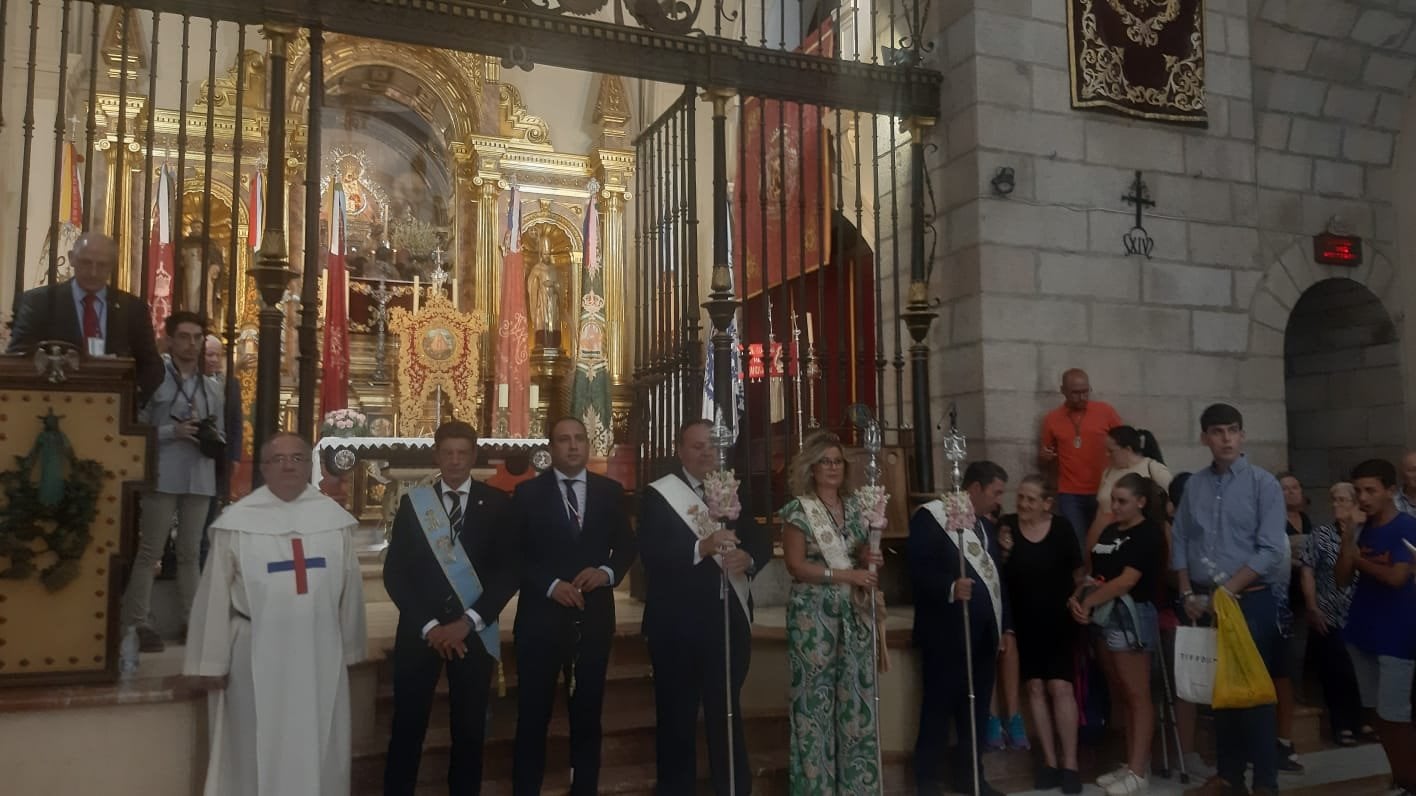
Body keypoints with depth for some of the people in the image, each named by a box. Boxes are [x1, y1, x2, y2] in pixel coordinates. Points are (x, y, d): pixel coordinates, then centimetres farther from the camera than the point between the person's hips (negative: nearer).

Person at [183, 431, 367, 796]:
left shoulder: (335, 518, 0)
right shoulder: (237, 521, -6)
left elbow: (350, 589, 6)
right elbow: (216, 595, -2)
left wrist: (349, 650, 10)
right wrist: (214, 662, 0)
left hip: (320, 655, 2)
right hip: (257, 655, -2)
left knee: (319, 751, 12)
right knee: (258, 752, 12)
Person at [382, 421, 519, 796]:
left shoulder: (497, 504, 1)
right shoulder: (413, 503, 3)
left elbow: (510, 571, -3)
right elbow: (394, 572, -1)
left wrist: (469, 621, -12)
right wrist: (428, 625, -11)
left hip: (474, 631, 0)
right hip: (420, 631, 0)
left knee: (470, 729, 9)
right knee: (407, 727, 2)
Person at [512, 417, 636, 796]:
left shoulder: (610, 491, 6)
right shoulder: (528, 492, -1)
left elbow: (626, 546, 8)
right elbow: (515, 555, -4)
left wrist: (606, 572, -11)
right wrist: (551, 585, -16)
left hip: (594, 615, 3)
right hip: (542, 615, -2)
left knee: (588, 711, 14)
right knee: (533, 714, 5)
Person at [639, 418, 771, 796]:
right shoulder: (658, 495, -6)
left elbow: (761, 541, 1)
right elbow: (651, 555, -17)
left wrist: (748, 558, -22)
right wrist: (700, 547, -32)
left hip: (729, 619, 4)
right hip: (677, 623, -4)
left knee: (727, 711, 17)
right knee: (677, 714, 9)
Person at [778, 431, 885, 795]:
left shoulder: (855, 505, 10)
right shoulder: (798, 510, -5)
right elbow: (796, 566, -11)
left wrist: (870, 557, -5)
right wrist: (846, 574, -18)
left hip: (854, 614, 5)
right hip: (814, 615, -5)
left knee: (856, 697, 6)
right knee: (816, 697, 1)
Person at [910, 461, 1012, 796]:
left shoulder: (984, 524, 19)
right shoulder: (931, 516, -9)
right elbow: (919, 570, -18)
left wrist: (1005, 624, 19)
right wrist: (950, 589, -32)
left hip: (982, 635, 8)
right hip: (946, 634, -8)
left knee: (977, 709, 12)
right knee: (939, 709, 0)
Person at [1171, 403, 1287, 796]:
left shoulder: (1263, 483, -6)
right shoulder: (1194, 485, 6)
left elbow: (1271, 550, -12)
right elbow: (1179, 542, 9)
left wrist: (1229, 590, -15)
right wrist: (1188, 593, 0)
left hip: (1251, 600, -4)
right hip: (1205, 602, 4)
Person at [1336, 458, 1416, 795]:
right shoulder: (1362, 530, 10)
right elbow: (1342, 579, 5)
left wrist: (1360, 560, -5)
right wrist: (1348, 538, -6)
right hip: (1362, 630, 7)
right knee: (1376, 711, 11)